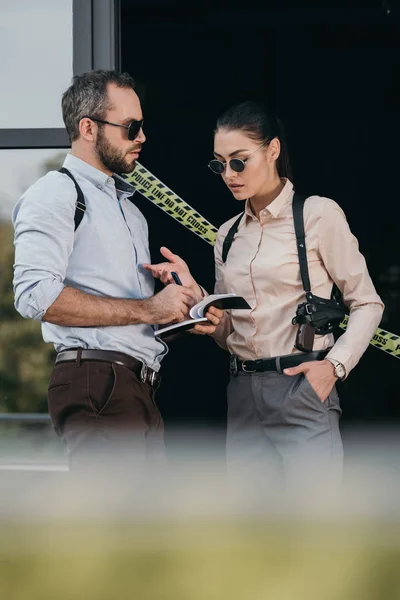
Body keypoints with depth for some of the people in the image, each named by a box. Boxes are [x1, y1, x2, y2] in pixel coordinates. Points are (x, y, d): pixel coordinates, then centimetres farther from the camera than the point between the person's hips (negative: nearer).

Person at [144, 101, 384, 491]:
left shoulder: (317, 215, -2)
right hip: (244, 397, 6)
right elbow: (227, 334, 16)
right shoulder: (229, 235, 15)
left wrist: (335, 364, -14)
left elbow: (366, 303, 0)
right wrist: (192, 291, -1)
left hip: (302, 390, -6)